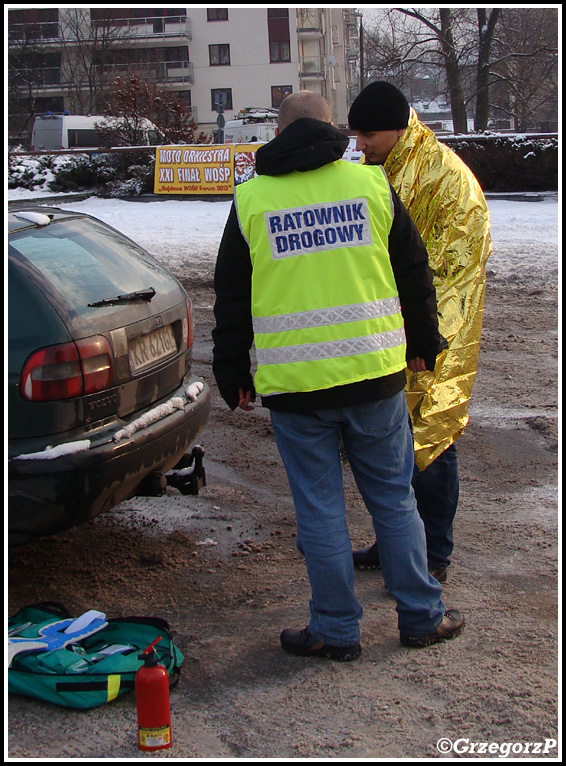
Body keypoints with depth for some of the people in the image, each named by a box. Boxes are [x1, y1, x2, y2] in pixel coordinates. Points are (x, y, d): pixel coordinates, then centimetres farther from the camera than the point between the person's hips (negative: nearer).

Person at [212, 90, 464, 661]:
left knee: (319, 508, 8)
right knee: (393, 497, 13)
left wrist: (232, 376, 15)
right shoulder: (371, 183, 3)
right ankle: (422, 616, 23)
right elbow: (414, 273, 10)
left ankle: (336, 630, 17)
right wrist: (421, 344, 23)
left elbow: (231, 299, 5)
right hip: (374, 375, 2)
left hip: (294, 384, -1)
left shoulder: (251, 199, 1)